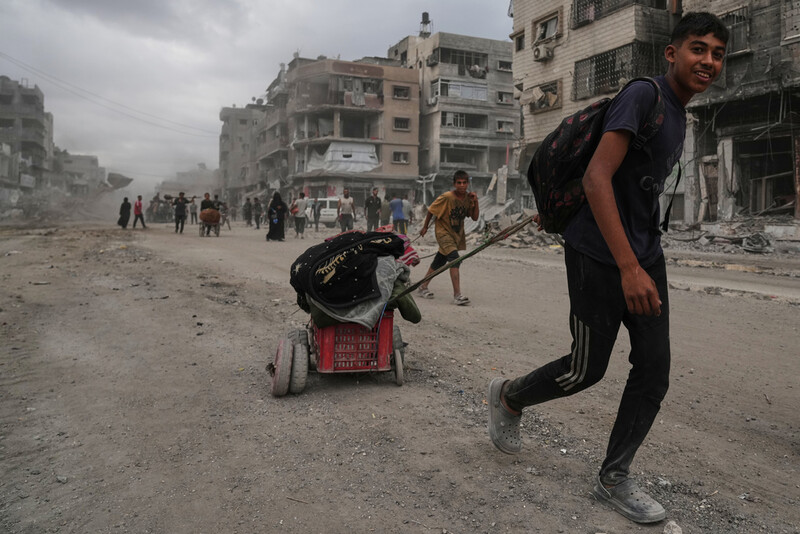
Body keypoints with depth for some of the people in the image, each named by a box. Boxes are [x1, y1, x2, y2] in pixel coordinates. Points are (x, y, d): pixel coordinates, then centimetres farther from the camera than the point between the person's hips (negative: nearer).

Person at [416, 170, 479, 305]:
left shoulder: (468, 198, -3)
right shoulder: (446, 197, -19)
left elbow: (475, 217, -1)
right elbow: (431, 211, -7)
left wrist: (475, 202, -14)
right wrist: (425, 227, 1)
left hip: (457, 234, 7)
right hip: (444, 232, -7)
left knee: (439, 261, 16)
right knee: (454, 258, -23)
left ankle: (423, 287, 32)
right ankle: (457, 295, -26)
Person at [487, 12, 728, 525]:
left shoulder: (679, 114, 15)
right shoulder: (644, 94, -14)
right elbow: (597, 177, -25)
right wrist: (628, 267, -29)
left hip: (646, 256, 9)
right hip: (600, 257, -8)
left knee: (654, 370, 4)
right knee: (587, 368, 2)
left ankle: (615, 478, 19)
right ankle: (508, 397, 30)